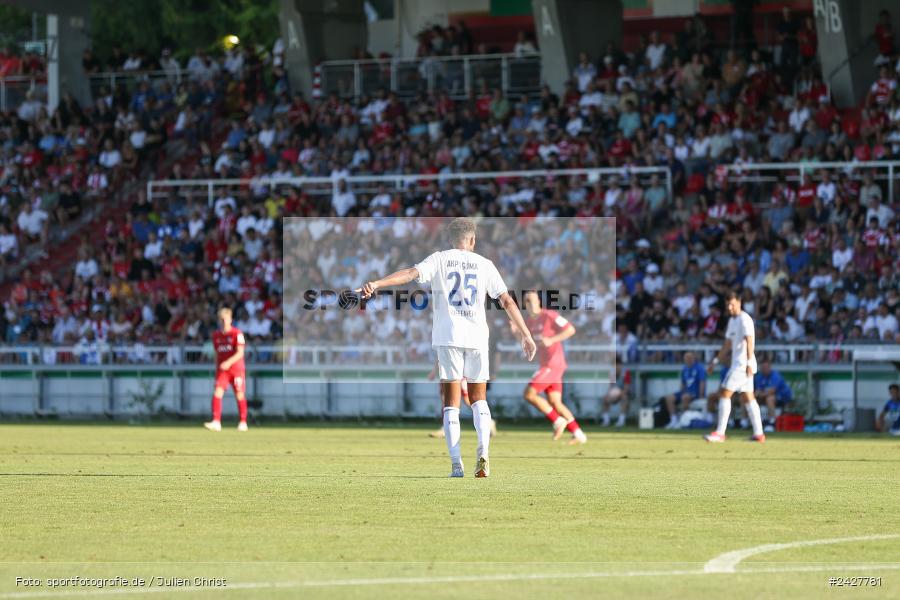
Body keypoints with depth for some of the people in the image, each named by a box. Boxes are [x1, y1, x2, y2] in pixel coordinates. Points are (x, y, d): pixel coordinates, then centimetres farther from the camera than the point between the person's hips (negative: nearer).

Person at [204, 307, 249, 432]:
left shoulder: (237, 333, -8)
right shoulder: (216, 335, 9)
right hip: (222, 370, 4)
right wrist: (218, 368, 15)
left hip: (236, 369, -4)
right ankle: (216, 422, -20)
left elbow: (240, 353, -16)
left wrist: (229, 362, -30)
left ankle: (243, 423, 16)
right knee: (217, 393, -13)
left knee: (239, 395, 3)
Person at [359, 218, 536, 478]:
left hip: (448, 336, -1)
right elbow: (507, 301, 7)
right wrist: (526, 335, 11)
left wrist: (376, 284, -23)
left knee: (451, 401, 2)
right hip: (477, 336, 1)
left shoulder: (440, 259, 5)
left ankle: (456, 463, -8)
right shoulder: (483, 264, 10)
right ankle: (483, 450, -10)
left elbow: (411, 273, -12)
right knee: (479, 399, 13)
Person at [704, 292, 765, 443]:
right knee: (747, 397, 9)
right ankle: (758, 433, 8)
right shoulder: (732, 321, 18)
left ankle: (720, 433, -11)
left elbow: (749, 341, -21)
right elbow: (728, 344, 25)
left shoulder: (744, 320, -12)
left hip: (742, 364, -10)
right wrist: (716, 362, 25)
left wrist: (749, 363, -29)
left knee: (724, 394, -10)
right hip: (738, 363, 10)